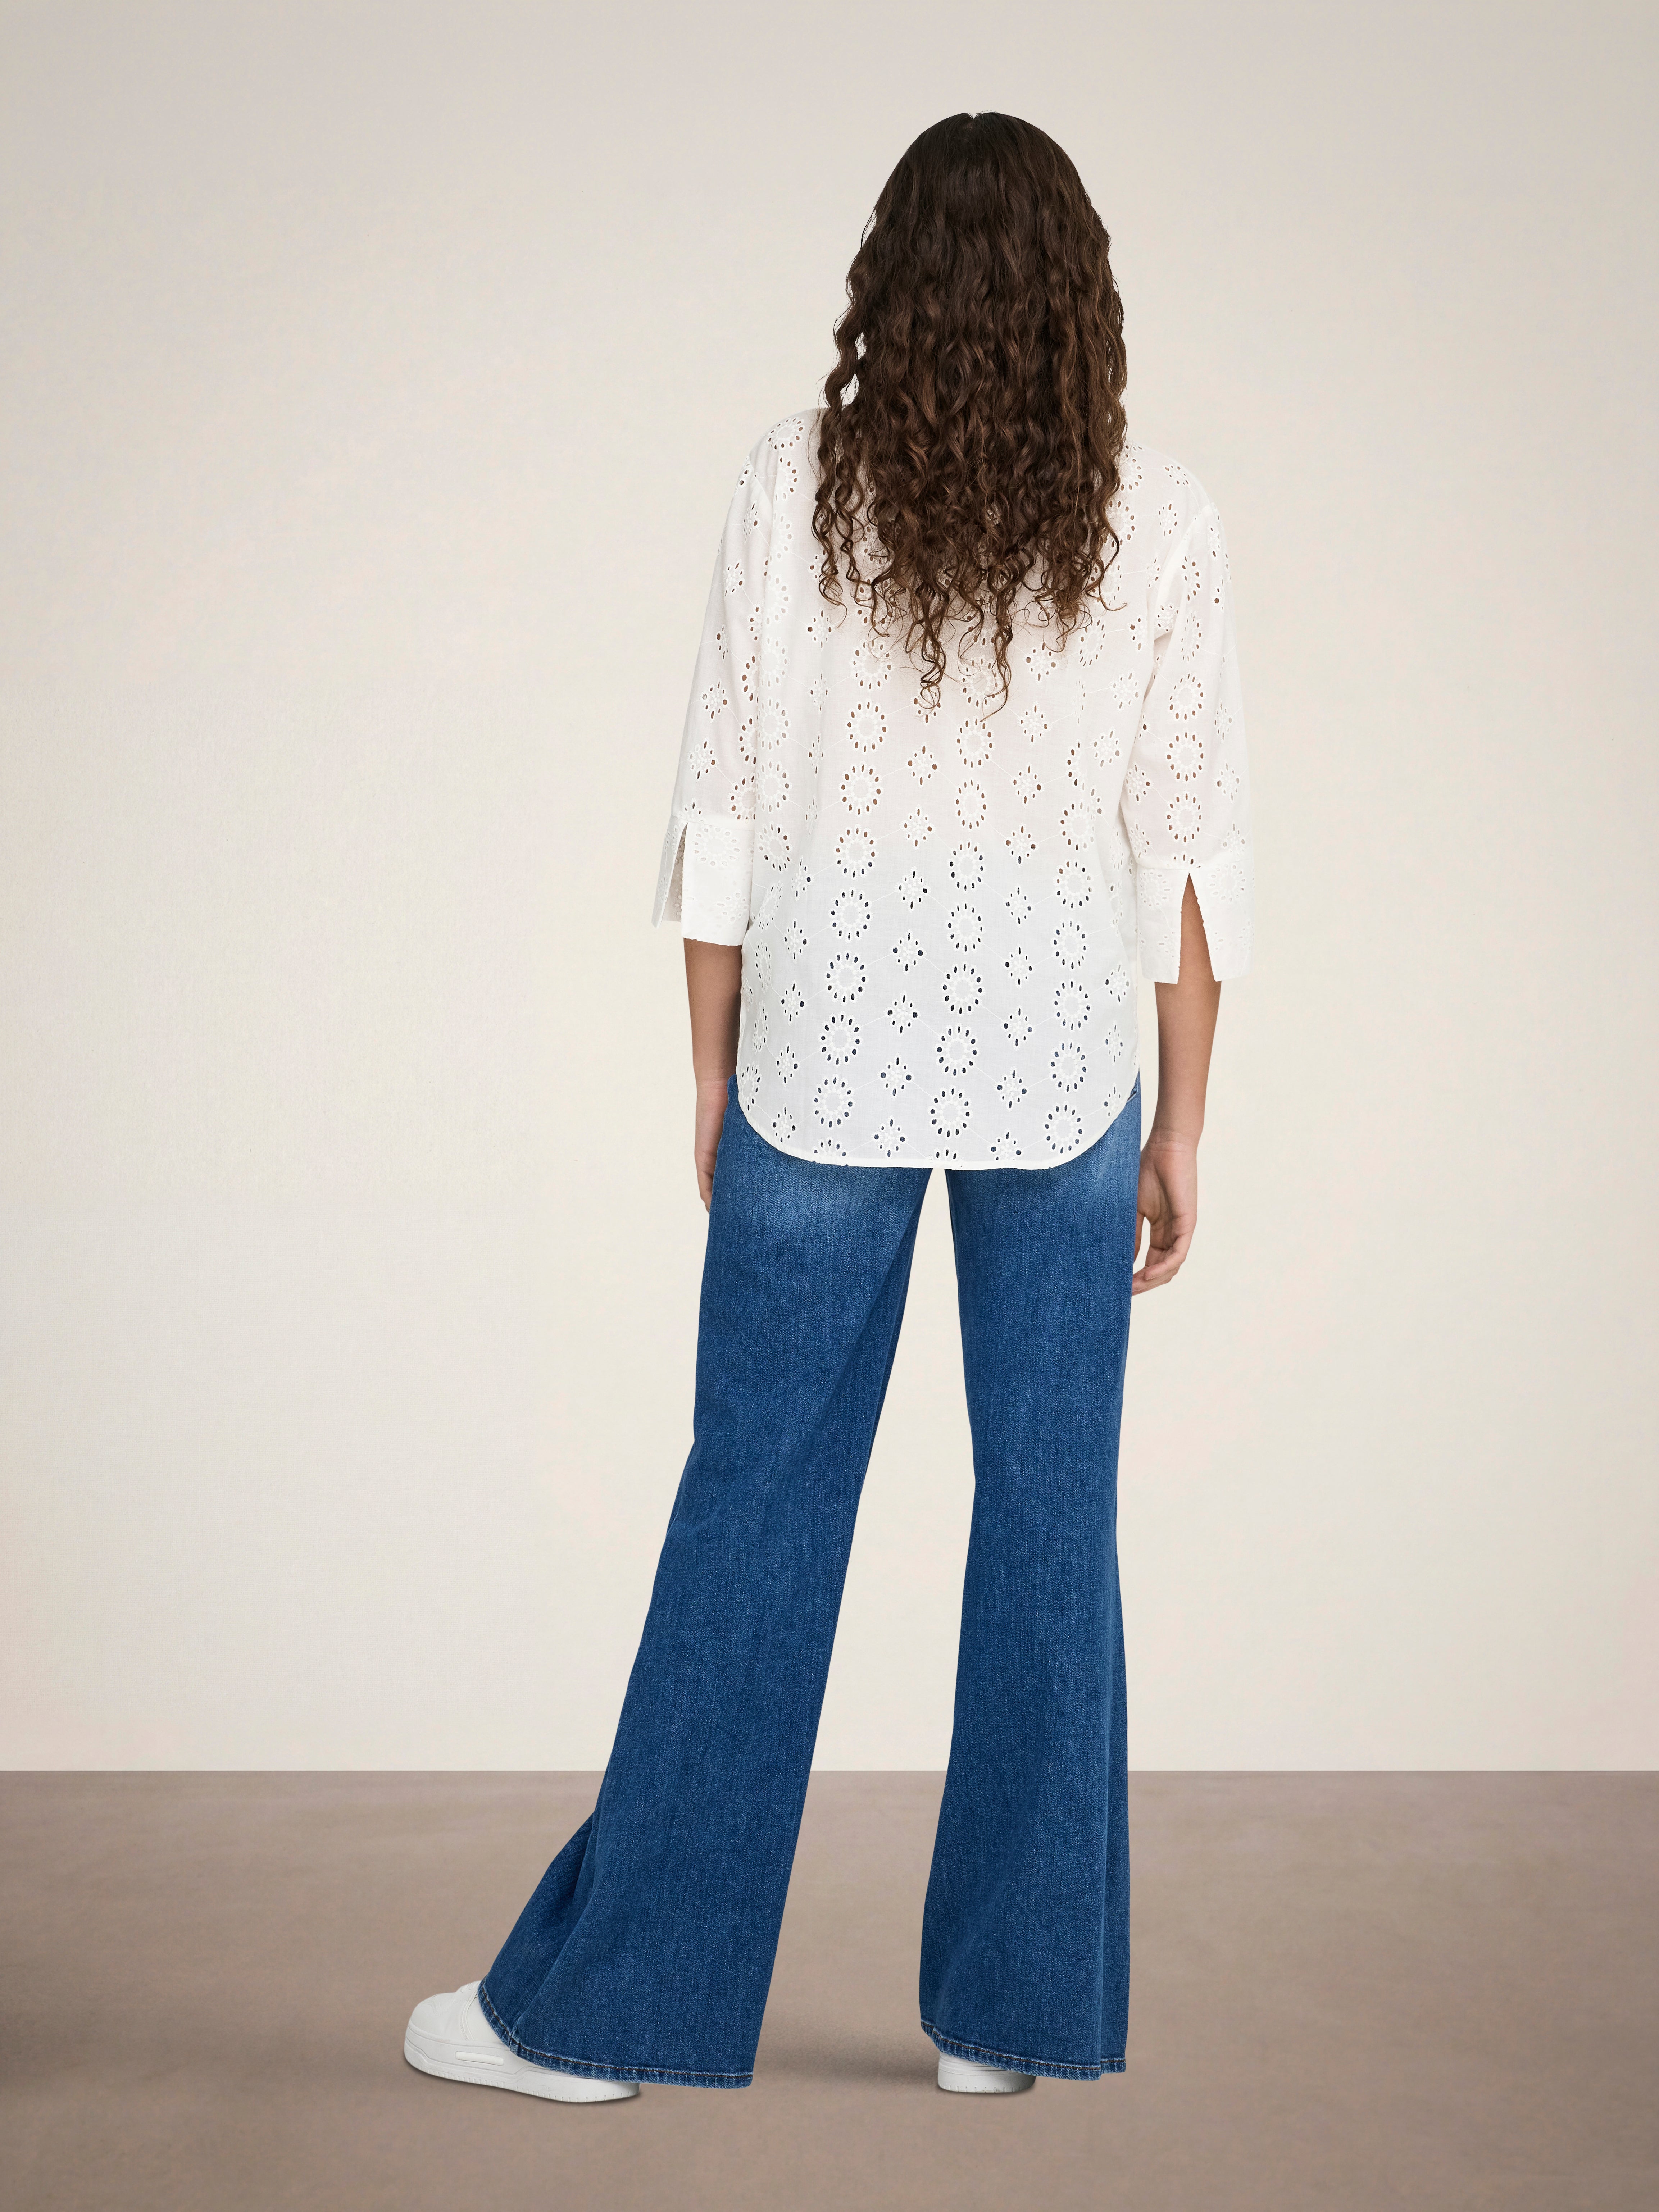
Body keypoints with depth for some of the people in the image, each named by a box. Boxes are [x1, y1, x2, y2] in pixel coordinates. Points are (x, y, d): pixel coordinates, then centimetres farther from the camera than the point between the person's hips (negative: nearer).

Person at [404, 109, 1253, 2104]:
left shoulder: (794, 490, -3)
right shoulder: (1160, 524, -2)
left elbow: (727, 811, -1)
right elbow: (1191, 850, -1)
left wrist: (715, 1079, 8)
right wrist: (1182, 1122, 6)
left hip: (829, 1055, 0)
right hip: (1061, 1068, 1)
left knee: (754, 1513, 6)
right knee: (1048, 1524, 9)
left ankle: (603, 2003, 16)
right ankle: (1013, 2005, 19)